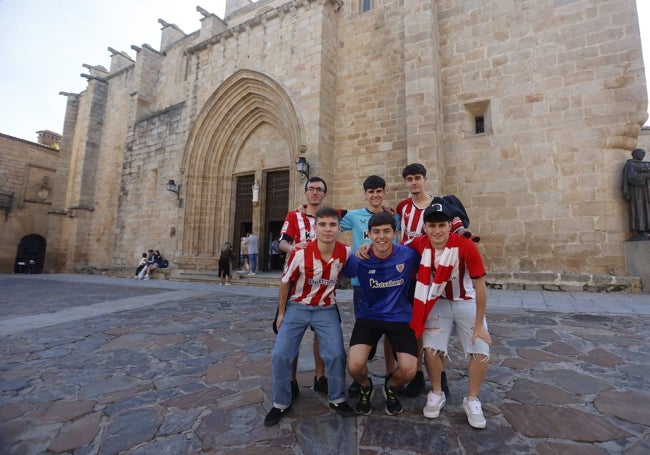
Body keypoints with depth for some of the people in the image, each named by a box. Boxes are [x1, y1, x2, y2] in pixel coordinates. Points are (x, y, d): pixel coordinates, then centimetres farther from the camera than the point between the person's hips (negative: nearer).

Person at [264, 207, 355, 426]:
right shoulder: (300, 254, -23)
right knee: (280, 355, -4)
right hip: (297, 308, -1)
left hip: (326, 310, 1)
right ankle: (281, 403, 20)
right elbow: (285, 283, -7)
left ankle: (337, 399, 21)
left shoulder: (345, 252, -16)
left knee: (336, 354, -6)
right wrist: (281, 313, 0)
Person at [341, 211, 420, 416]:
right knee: (355, 365, -19)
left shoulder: (409, 255, -13)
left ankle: (391, 387, 27)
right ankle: (365, 388, 21)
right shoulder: (359, 260, -15)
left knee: (408, 371, -13)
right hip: (368, 316, 0)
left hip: (400, 317, 1)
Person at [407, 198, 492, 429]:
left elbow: (480, 286, -18)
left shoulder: (466, 246, -26)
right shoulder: (419, 244, -19)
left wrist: (479, 324, -13)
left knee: (481, 352, -7)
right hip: (438, 303, 1)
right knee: (431, 349, -8)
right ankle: (437, 394, 20)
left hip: (467, 303, -1)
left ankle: (472, 400, 20)